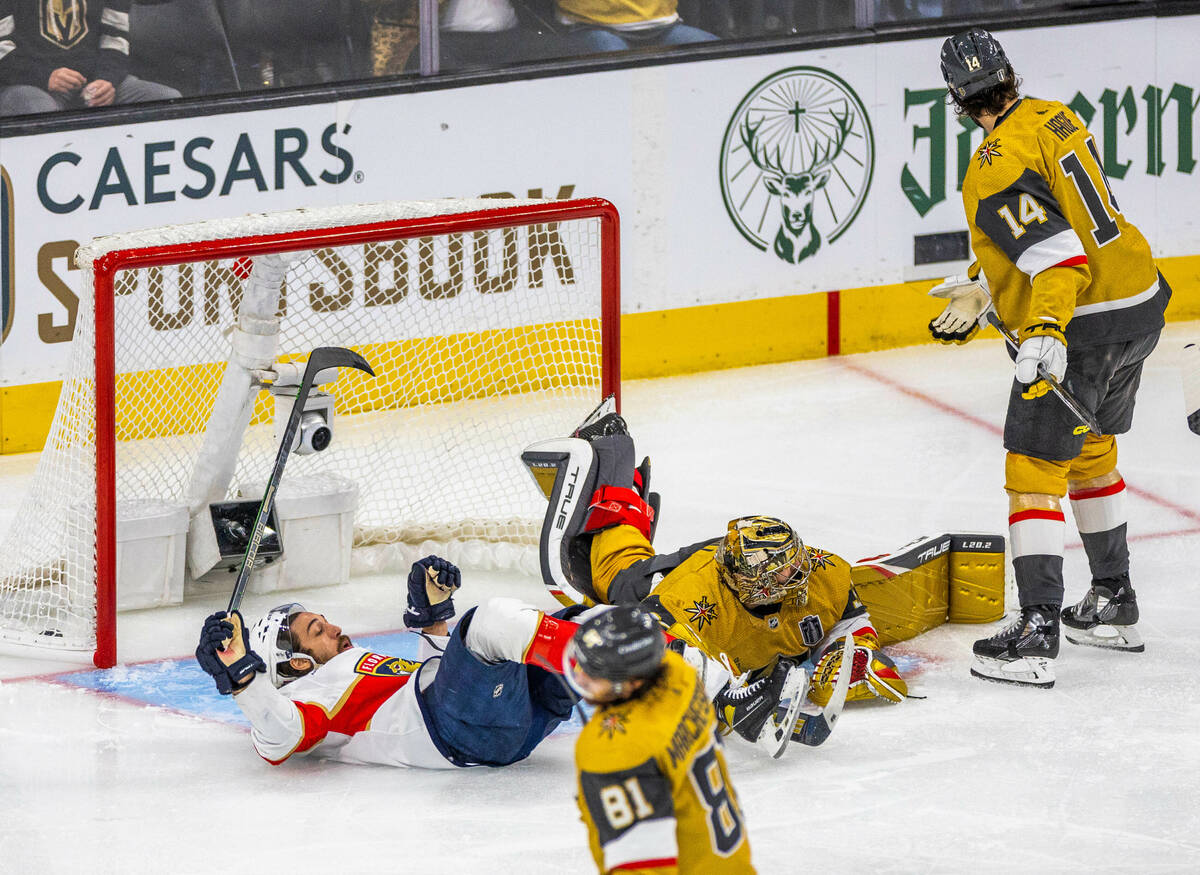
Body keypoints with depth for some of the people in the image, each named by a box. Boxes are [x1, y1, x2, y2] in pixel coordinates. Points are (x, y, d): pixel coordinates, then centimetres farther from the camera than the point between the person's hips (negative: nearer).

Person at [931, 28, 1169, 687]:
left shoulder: (997, 167, -19)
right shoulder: (1054, 118, 9)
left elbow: (1057, 252, -30)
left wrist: (1045, 333, -38)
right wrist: (983, 291, 28)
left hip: (1082, 324, -9)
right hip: (1140, 304, 9)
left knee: (1034, 474, -5)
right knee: (1091, 452, 25)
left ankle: (1036, 635, -11)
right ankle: (1113, 606, 36)